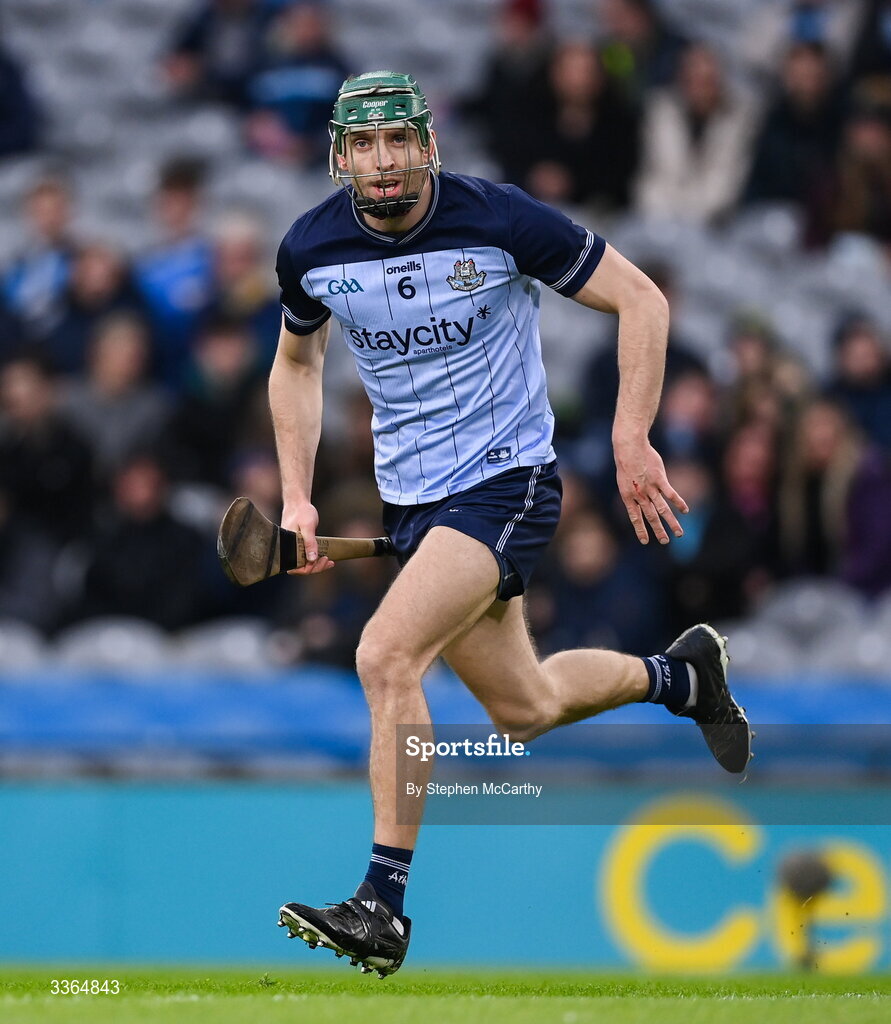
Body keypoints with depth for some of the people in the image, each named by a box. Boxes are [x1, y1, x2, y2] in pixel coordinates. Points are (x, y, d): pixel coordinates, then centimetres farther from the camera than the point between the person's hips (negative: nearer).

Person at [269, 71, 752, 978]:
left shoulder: (500, 221, -16)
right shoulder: (310, 249, -4)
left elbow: (640, 300, -6)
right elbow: (296, 363, 17)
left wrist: (631, 440, -12)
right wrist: (296, 497, 6)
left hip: (506, 481, -6)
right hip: (410, 496, 6)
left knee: (385, 657, -24)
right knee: (523, 712, 13)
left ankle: (384, 907, -19)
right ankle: (678, 675, 43)